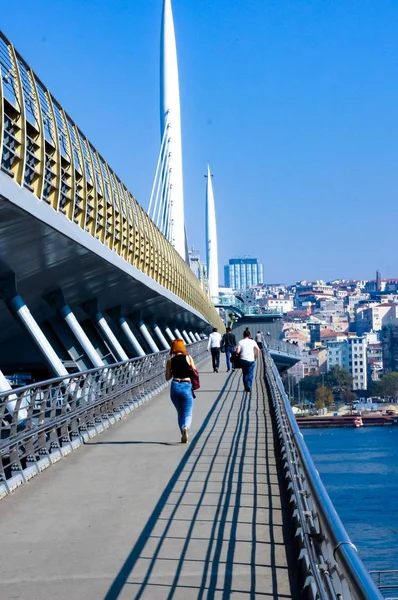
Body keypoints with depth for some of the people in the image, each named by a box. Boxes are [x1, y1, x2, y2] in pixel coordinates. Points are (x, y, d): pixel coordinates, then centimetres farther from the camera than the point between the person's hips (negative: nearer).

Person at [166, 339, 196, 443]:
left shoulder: (170, 361, 3)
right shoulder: (188, 358, 0)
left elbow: (167, 377, 5)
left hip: (175, 387, 2)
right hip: (186, 386, -2)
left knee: (180, 412, 18)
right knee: (188, 414, 3)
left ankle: (183, 435, 10)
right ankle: (186, 426, -28)